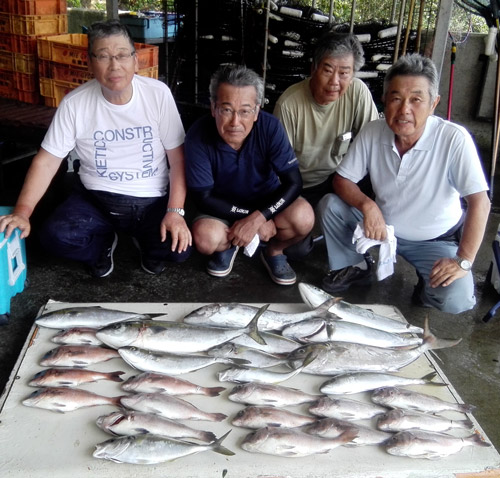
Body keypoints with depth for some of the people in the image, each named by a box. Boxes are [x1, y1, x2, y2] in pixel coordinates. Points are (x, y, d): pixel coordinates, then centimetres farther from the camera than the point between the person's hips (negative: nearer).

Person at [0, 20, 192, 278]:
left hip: (152, 200, 0)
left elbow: (178, 158, -8)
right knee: (54, 236, -25)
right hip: (95, 198, 1)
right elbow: (47, 161, -6)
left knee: (179, 247, -25)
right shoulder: (74, 103, -9)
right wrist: (21, 212, -17)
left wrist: (175, 211, -17)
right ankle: (105, 240, 11)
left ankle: (144, 239, 13)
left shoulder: (158, 94, -11)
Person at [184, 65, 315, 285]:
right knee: (205, 238, -32)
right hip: (222, 207, -1)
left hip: (266, 199, 1)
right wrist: (249, 216, -25)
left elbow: (293, 182, -22)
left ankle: (274, 252, 7)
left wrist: (257, 217, -33)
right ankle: (227, 246, 9)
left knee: (303, 218, -28)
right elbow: (203, 197, -21)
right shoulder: (198, 135, -27)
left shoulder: (270, 127, -25)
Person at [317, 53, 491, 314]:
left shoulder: (454, 139, -26)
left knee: (455, 300, -27)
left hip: (435, 241, -3)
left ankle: (426, 286, 11)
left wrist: (463, 261, -29)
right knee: (329, 205, -15)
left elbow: (479, 202, -26)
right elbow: (341, 180, -7)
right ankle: (357, 267, 9)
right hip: (382, 227, 4)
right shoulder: (372, 132, -13)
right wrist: (367, 205, -27)